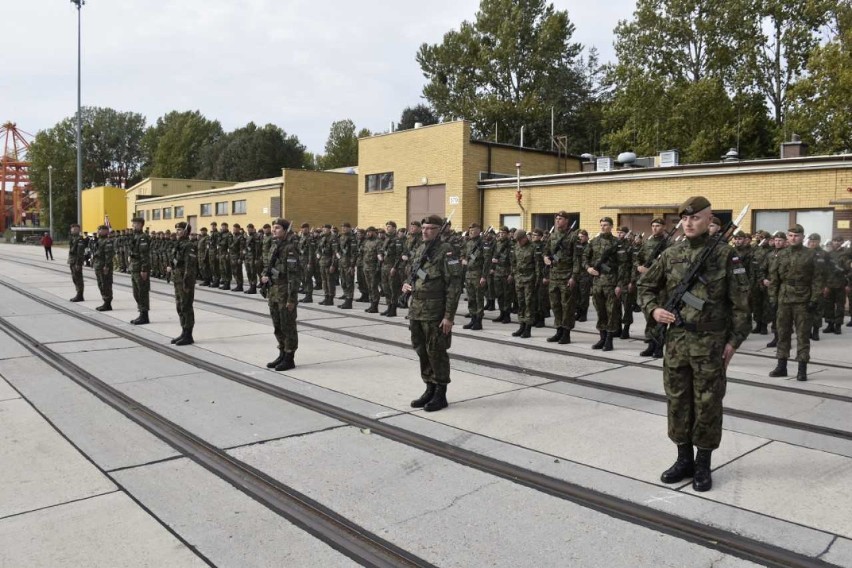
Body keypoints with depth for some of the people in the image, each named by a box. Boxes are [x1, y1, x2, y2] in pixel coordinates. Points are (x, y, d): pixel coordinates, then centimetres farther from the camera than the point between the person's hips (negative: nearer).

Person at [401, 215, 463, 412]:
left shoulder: (446, 251, -11)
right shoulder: (420, 250, 12)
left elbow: (454, 285, -15)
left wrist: (449, 316, -18)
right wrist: (407, 284, 4)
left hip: (435, 313, -7)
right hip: (416, 310, 7)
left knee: (436, 352, 0)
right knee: (422, 351, 14)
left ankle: (441, 395, 13)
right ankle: (430, 389, 27)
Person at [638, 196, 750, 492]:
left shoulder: (725, 256, -5)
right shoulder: (670, 254, 5)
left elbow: (740, 303, -4)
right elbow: (646, 285, 15)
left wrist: (734, 341, -6)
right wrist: (653, 309, -3)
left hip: (710, 343, -3)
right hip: (676, 340, 4)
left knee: (707, 404, 5)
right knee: (677, 401, 11)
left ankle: (703, 465, 19)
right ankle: (684, 459, 25)